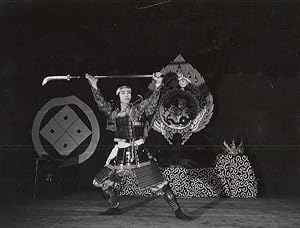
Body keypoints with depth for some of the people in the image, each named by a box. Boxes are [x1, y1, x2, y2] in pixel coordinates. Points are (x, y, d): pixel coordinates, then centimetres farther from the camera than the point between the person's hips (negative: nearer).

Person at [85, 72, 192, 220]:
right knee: (105, 184, 8)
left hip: (139, 152, -4)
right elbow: (101, 103, 6)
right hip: (120, 154, 4)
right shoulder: (114, 112, 11)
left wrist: (158, 85, -26)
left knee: (159, 184, -8)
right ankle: (114, 208, 32)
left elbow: (152, 102, -12)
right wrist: (94, 86, 0)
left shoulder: (139, 109, 0)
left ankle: (178, 211, 0)